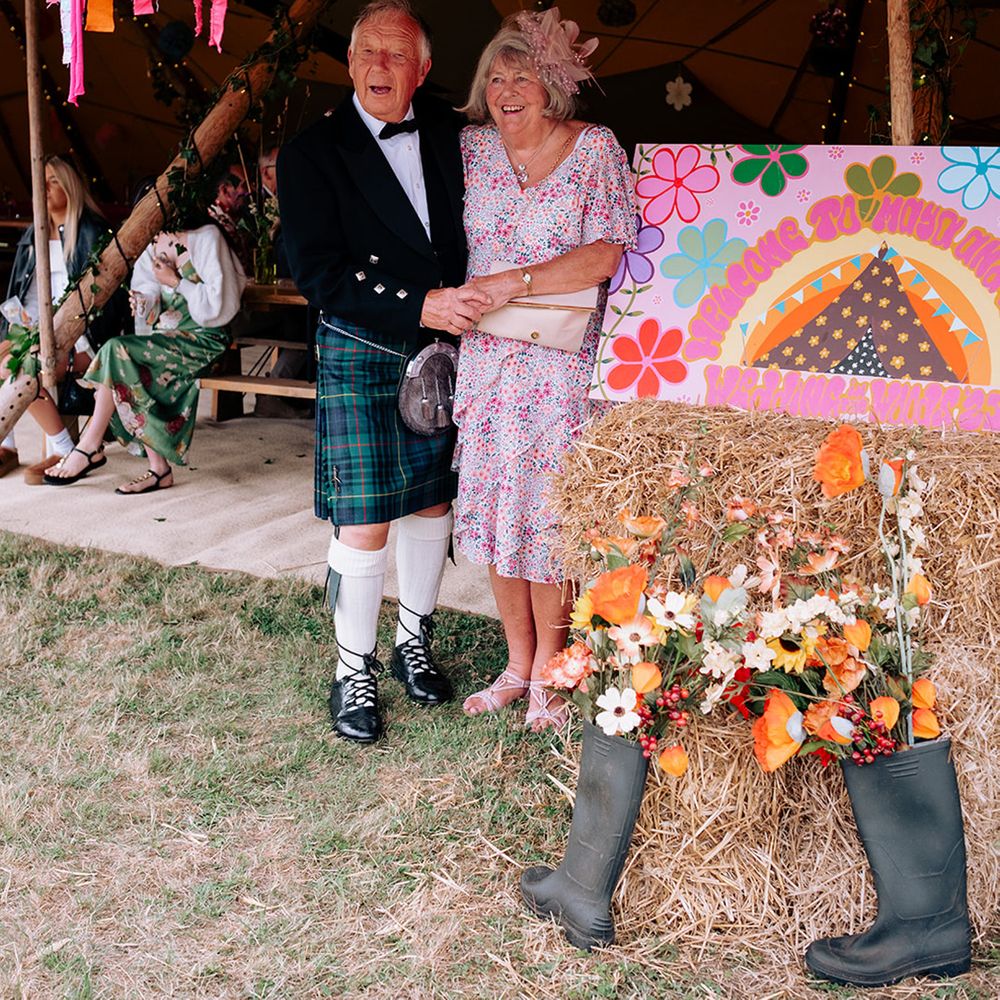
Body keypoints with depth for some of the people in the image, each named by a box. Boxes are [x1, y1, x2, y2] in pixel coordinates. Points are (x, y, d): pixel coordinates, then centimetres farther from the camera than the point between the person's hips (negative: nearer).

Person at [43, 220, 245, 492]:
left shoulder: (206, 238, -8)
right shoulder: (155, 250, 12)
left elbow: (221, 305, -14)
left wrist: (174, 282, -12)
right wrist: (144, 304, -8)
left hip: (204, 340, -7)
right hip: (170, 336, 7)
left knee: (117, 350, -21)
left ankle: (89, 447, -12)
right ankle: (158, 469, -19)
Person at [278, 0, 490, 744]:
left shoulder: (450, 134, 5)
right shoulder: (312, 153, -7)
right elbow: (319, 273, -15)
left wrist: (467, 307, -1)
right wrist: (422, 306, -23)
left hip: (441, 351, 5)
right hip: (360, 357, -4)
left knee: (433, 502, 14)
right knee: (363, 524, -4)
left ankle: (414, 643, 33)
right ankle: (354, 673, 14)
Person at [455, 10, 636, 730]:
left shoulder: (595, 149, -3)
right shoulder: (472, 147, 8)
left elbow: (608, 254, -12)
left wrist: (514, 282, -18)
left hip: (563, 365, -4)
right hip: (487, 357, 4)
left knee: (547, 512, -1)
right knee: (495, 508, 7)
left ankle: (547, 673, 16)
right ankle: (517, 665, 23)